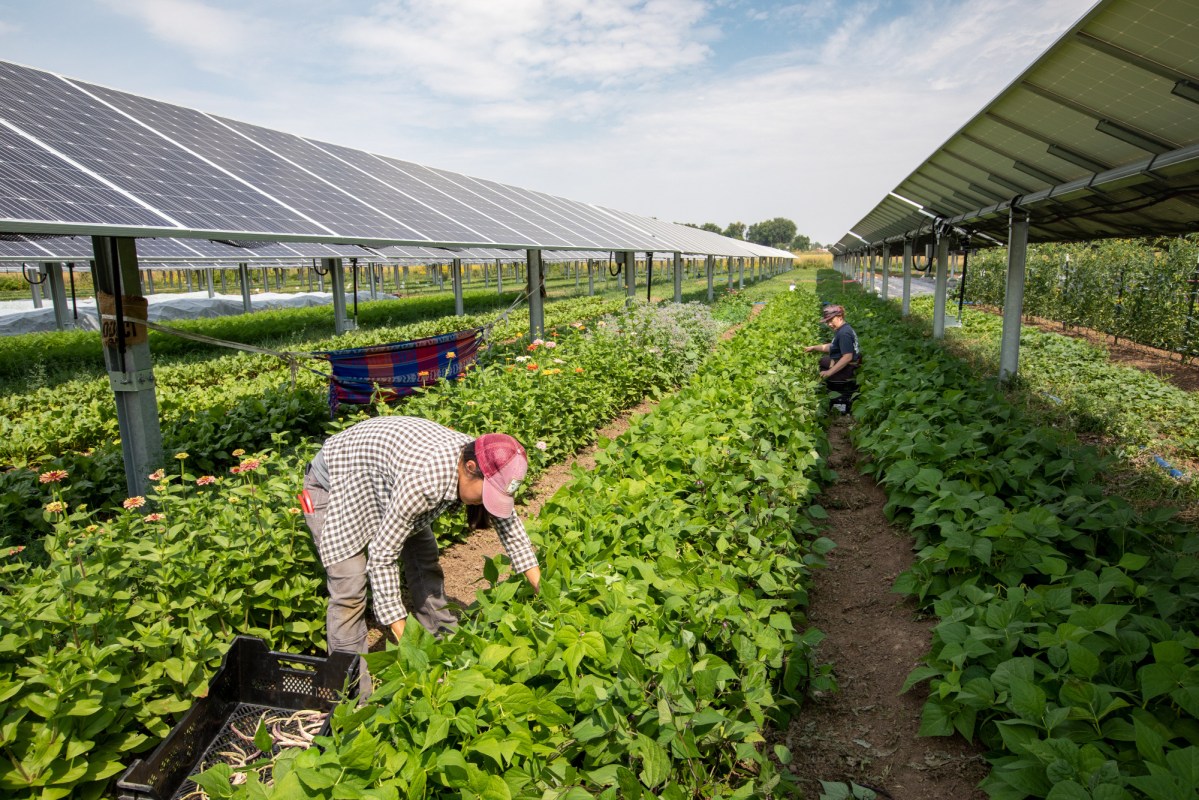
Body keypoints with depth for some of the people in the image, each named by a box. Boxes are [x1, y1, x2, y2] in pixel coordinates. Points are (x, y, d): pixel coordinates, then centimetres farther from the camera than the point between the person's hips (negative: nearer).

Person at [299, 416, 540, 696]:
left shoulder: (483, 464, -19)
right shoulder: (424, 480, -42)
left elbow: (507, 520, -3)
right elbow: (382, 552, -32)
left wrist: (540, 586, -3)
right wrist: (398, 626, -27)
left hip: (382, 480, 8)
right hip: (336, 484, -7)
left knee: (426, 565, 7)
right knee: (350, 590, -13)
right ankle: (353, 692, 1)